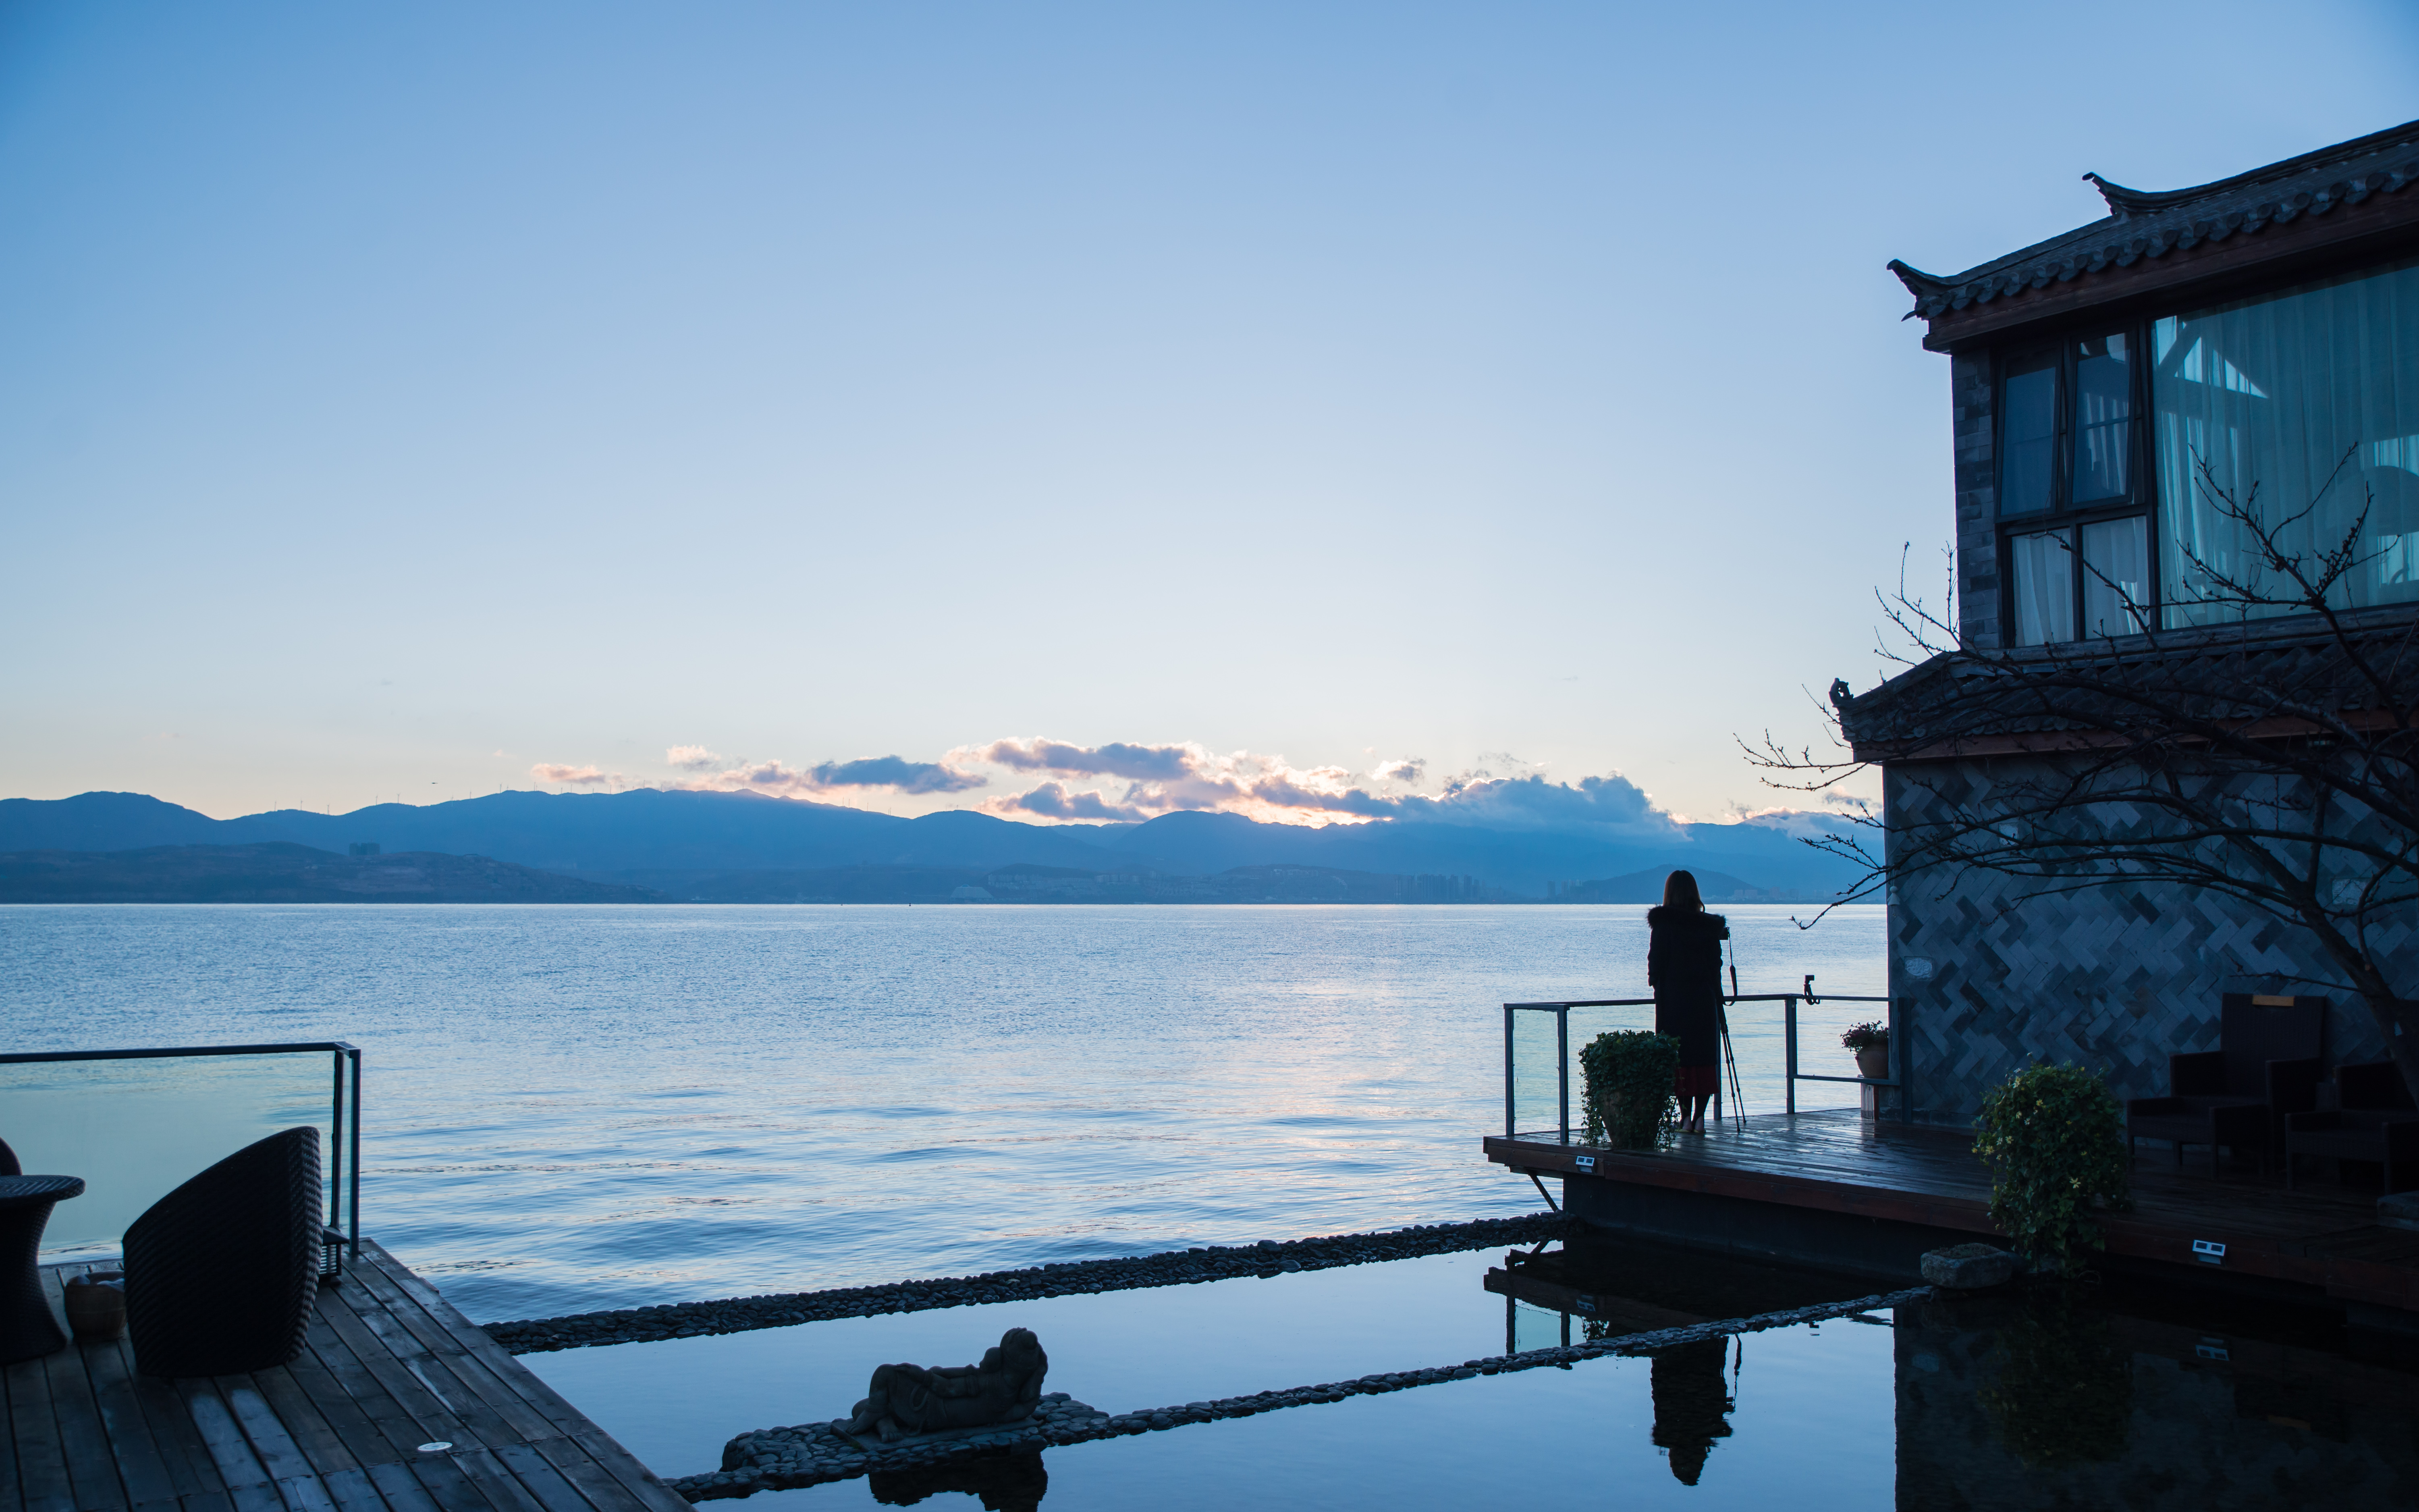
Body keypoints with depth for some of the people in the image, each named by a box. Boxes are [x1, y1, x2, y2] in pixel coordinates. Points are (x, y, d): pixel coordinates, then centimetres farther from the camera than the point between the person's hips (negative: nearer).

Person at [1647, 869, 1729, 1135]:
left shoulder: (1662, 925, -6)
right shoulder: (1711, 926, 5)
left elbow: (1656, 965, -7)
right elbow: (1716, 966, 6)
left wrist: (1656, 983, 8)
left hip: (1674, 1000, -3)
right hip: (1705, 1000, 3)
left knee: (1680, 1057, 2)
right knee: (1706, 1057, 7)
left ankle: (1686, 1117, 0)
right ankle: (1700, 1117, 1)